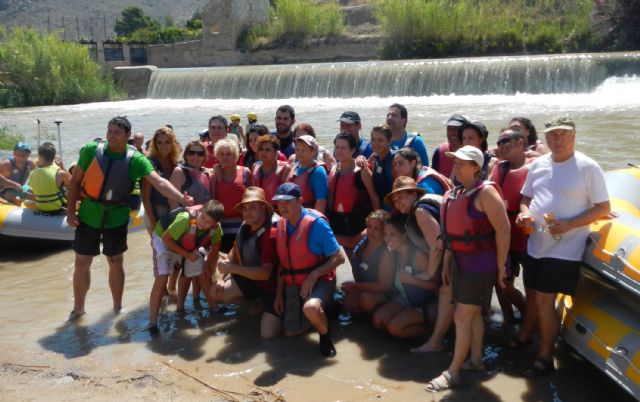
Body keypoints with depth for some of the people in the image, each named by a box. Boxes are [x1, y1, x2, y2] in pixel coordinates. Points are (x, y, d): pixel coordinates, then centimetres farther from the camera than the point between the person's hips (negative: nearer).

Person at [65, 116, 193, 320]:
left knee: (115, 263, 11)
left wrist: (181, 198, -36)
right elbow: (76, 181, 0)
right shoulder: (91, 150, -9)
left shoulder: (135, 159, -12)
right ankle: (78, 308, 26)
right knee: (82, 262, 9)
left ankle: (118, 307, 28)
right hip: (88, 215, 1)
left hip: (116, 218, -1)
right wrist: (70, 210, -5)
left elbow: (159, 182, -22)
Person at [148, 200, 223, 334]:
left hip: (189, 245, 6)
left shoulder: (216, 227, -24)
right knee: (162, 279, -17)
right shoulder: (185, 218, -42)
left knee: (204, 274, 7)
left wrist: (208, 264, -2)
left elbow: (216, 244, -1)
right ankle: (153, 323, -11)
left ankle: (214, 307, 28)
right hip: (164, 240, -6)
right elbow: (166, 238, -29)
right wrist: (187, 255, -25)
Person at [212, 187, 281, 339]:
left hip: (272, 284, -7)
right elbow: (235, 252, 8)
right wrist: (224, 278, -6)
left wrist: (232, 268, -34)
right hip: (251, 278, 7)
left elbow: (265, 273, -33)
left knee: (268, 333, -16)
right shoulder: (245, 227, -6)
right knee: (217, 292, -3)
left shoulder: (271, 233, -31)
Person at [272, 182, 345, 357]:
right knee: (291, 331, 10)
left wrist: (314, 275, -27)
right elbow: (282, 263, 8)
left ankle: (325, 334, -5)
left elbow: (338, 258, -18)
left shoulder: (316, 223, -19)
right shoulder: (281, 224, 0)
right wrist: (279, 294, 8)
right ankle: (320, 314, 37)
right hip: (293, 284, 7)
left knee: (310, 307, -37)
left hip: (318, 281, -6)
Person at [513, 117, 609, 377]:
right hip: (535, 245, 6)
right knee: (532, 294, 18)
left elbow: (603, 207, -9)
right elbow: (526, 197, 18)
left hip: (564, 249, -6)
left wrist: (569, 224, -21)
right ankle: (525, 337, 41)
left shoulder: (587, 167, -10)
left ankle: (545, 357, 9)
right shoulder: (538, 164, 7)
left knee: (544, 300, -6)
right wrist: (524, 213, -5)